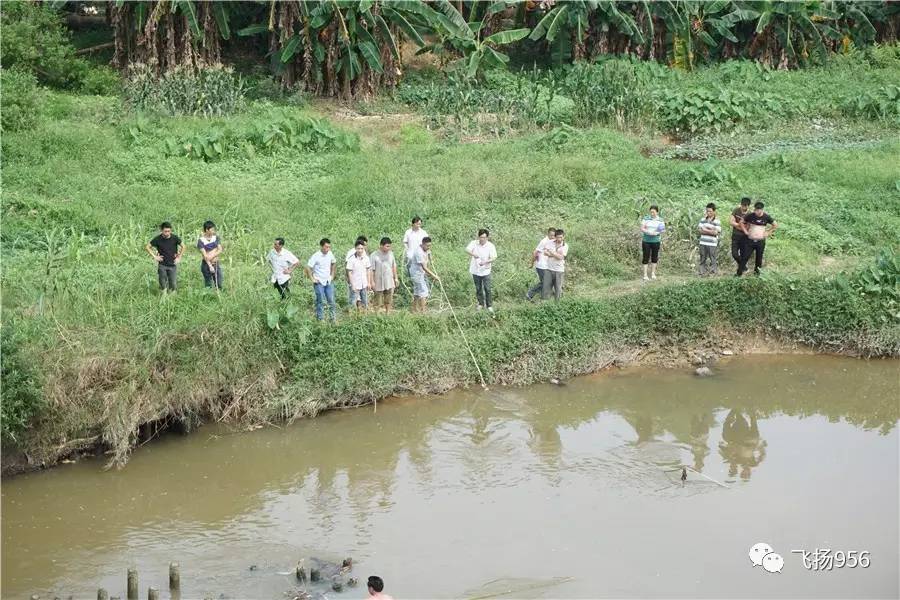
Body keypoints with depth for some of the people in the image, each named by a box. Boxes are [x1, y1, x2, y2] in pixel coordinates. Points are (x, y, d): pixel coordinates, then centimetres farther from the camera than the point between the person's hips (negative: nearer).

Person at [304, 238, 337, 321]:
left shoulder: (330, 254, -2)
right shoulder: (315, 256, -18)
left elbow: (333, 264, 18)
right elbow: (308, 268, -16)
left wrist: (332, 275, 12)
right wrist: (313, 279, -13)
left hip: (329, 282, 5)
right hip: (319, 283, -5)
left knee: (331, 300, 7)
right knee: (320, 301, 3)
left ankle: (334, 318, 15)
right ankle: (320, 319, 15)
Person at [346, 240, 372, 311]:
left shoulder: (366, 258, 0)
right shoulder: (352, 259, -14)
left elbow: (368, 271, 9)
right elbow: (349, 273, -12)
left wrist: (369, 283, 8)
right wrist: (352, 285, -13)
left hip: (364, 285, 5)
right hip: (355, 285, -5)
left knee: (365, 303, 13)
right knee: (353, 303, 0)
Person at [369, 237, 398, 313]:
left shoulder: (390, 254, 4)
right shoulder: (374, 255, -12)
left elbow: (394, 266, 14)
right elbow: (371, 270, -11)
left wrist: (395, 278, 13)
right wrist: (372, 282, -13)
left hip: (389, 282, 5)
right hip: (379, 283, -5)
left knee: (389, 301, 11)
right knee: (378, 302, 2)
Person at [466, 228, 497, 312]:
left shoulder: (491, 246, -10)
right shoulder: (474, 243, -7)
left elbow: (494, 258, -15)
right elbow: (467, 250, -23)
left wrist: (485, 262, -32)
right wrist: (473, 254, -44)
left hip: (485, 271, -2)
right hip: (475, 270, 2)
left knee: (487, 289, 0)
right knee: (478, 289, 14)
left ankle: (489, 305, 14)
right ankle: (481, 303, 30)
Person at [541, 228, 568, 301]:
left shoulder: (565, 246, -1)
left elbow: (560, 257, -12)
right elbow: (545, 253, -8)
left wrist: (551, 252, -12)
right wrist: (557, 254, -14)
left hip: (559, 270, -1)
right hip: (549, 269, 1)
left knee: (558, 288, 5)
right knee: (545, 287, 0)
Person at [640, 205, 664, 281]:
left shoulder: (660, 220, 4)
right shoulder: (646, 218, -2)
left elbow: (663, 230, 6)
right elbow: (642, 229, -5)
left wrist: (659, 232, -17)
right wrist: (649, 232, -22)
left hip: (656, 241, 2)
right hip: (646, 241, -2)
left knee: (654, 257, 7)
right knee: (645, 258, -2)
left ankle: (653, 273, 21)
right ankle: (645, 275, 2)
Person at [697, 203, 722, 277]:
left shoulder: (717, 221, -5)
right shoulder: (703, 219, 10)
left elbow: (716, 232, -13)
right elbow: (699, 229, 4)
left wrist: (705, 230, -9)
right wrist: (710, 231, -9)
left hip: (712, 244, -5)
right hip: (703, 243, 5)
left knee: (713, 259, -3)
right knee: (703, 259, 8)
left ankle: (713, 272, 3)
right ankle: (702, 272, 15)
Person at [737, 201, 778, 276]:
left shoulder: (766, 217, -6)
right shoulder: (750, 216, -8)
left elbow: (775, 225, 6)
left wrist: (768, 233, 0)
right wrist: (745, 231, 0)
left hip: (761, 241, 1)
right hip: (750, 240, -1)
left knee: (759, 257, 11)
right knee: (745, 257, -2)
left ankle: (756, 269, 34)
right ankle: (739, 273, 6)